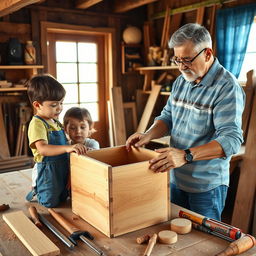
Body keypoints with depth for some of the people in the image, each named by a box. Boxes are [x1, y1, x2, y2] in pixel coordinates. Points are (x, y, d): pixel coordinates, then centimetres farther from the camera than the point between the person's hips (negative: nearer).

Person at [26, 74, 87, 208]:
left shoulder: (55, 122, 9)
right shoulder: (37, 124, -21)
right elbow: (42, 149, -35)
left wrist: (75, 146, 5)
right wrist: (67, 148, -47)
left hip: (62, 167, 9)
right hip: (47, 170, -8)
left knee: (63, 199, 23)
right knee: (50, 204, 5)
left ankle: (37, 191, 41)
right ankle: (36, 192, 31)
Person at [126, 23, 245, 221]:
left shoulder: (228, 88, -20)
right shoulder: (181, 81, 4)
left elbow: (231, 140, -28)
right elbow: (168, 117, 11)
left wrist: (186, 155, -39)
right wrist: (148, 136, -9)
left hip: (207, 185, -6)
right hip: (176, 178, 7)